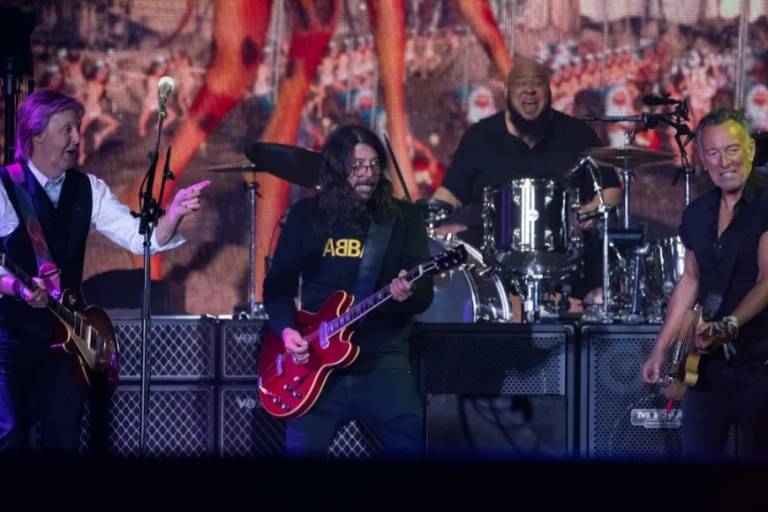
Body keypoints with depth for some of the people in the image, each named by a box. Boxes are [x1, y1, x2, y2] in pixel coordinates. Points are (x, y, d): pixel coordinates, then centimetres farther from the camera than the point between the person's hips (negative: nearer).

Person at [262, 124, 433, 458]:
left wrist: (408, 295, -24)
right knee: (301, 448, -14)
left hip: (383, 362, 0)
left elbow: (425, 293, -1)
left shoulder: (403, 218, 5)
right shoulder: (306, 215, 7)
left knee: (415, 447, -15)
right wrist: (286, 329, -8)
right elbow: (278, 283, 10)